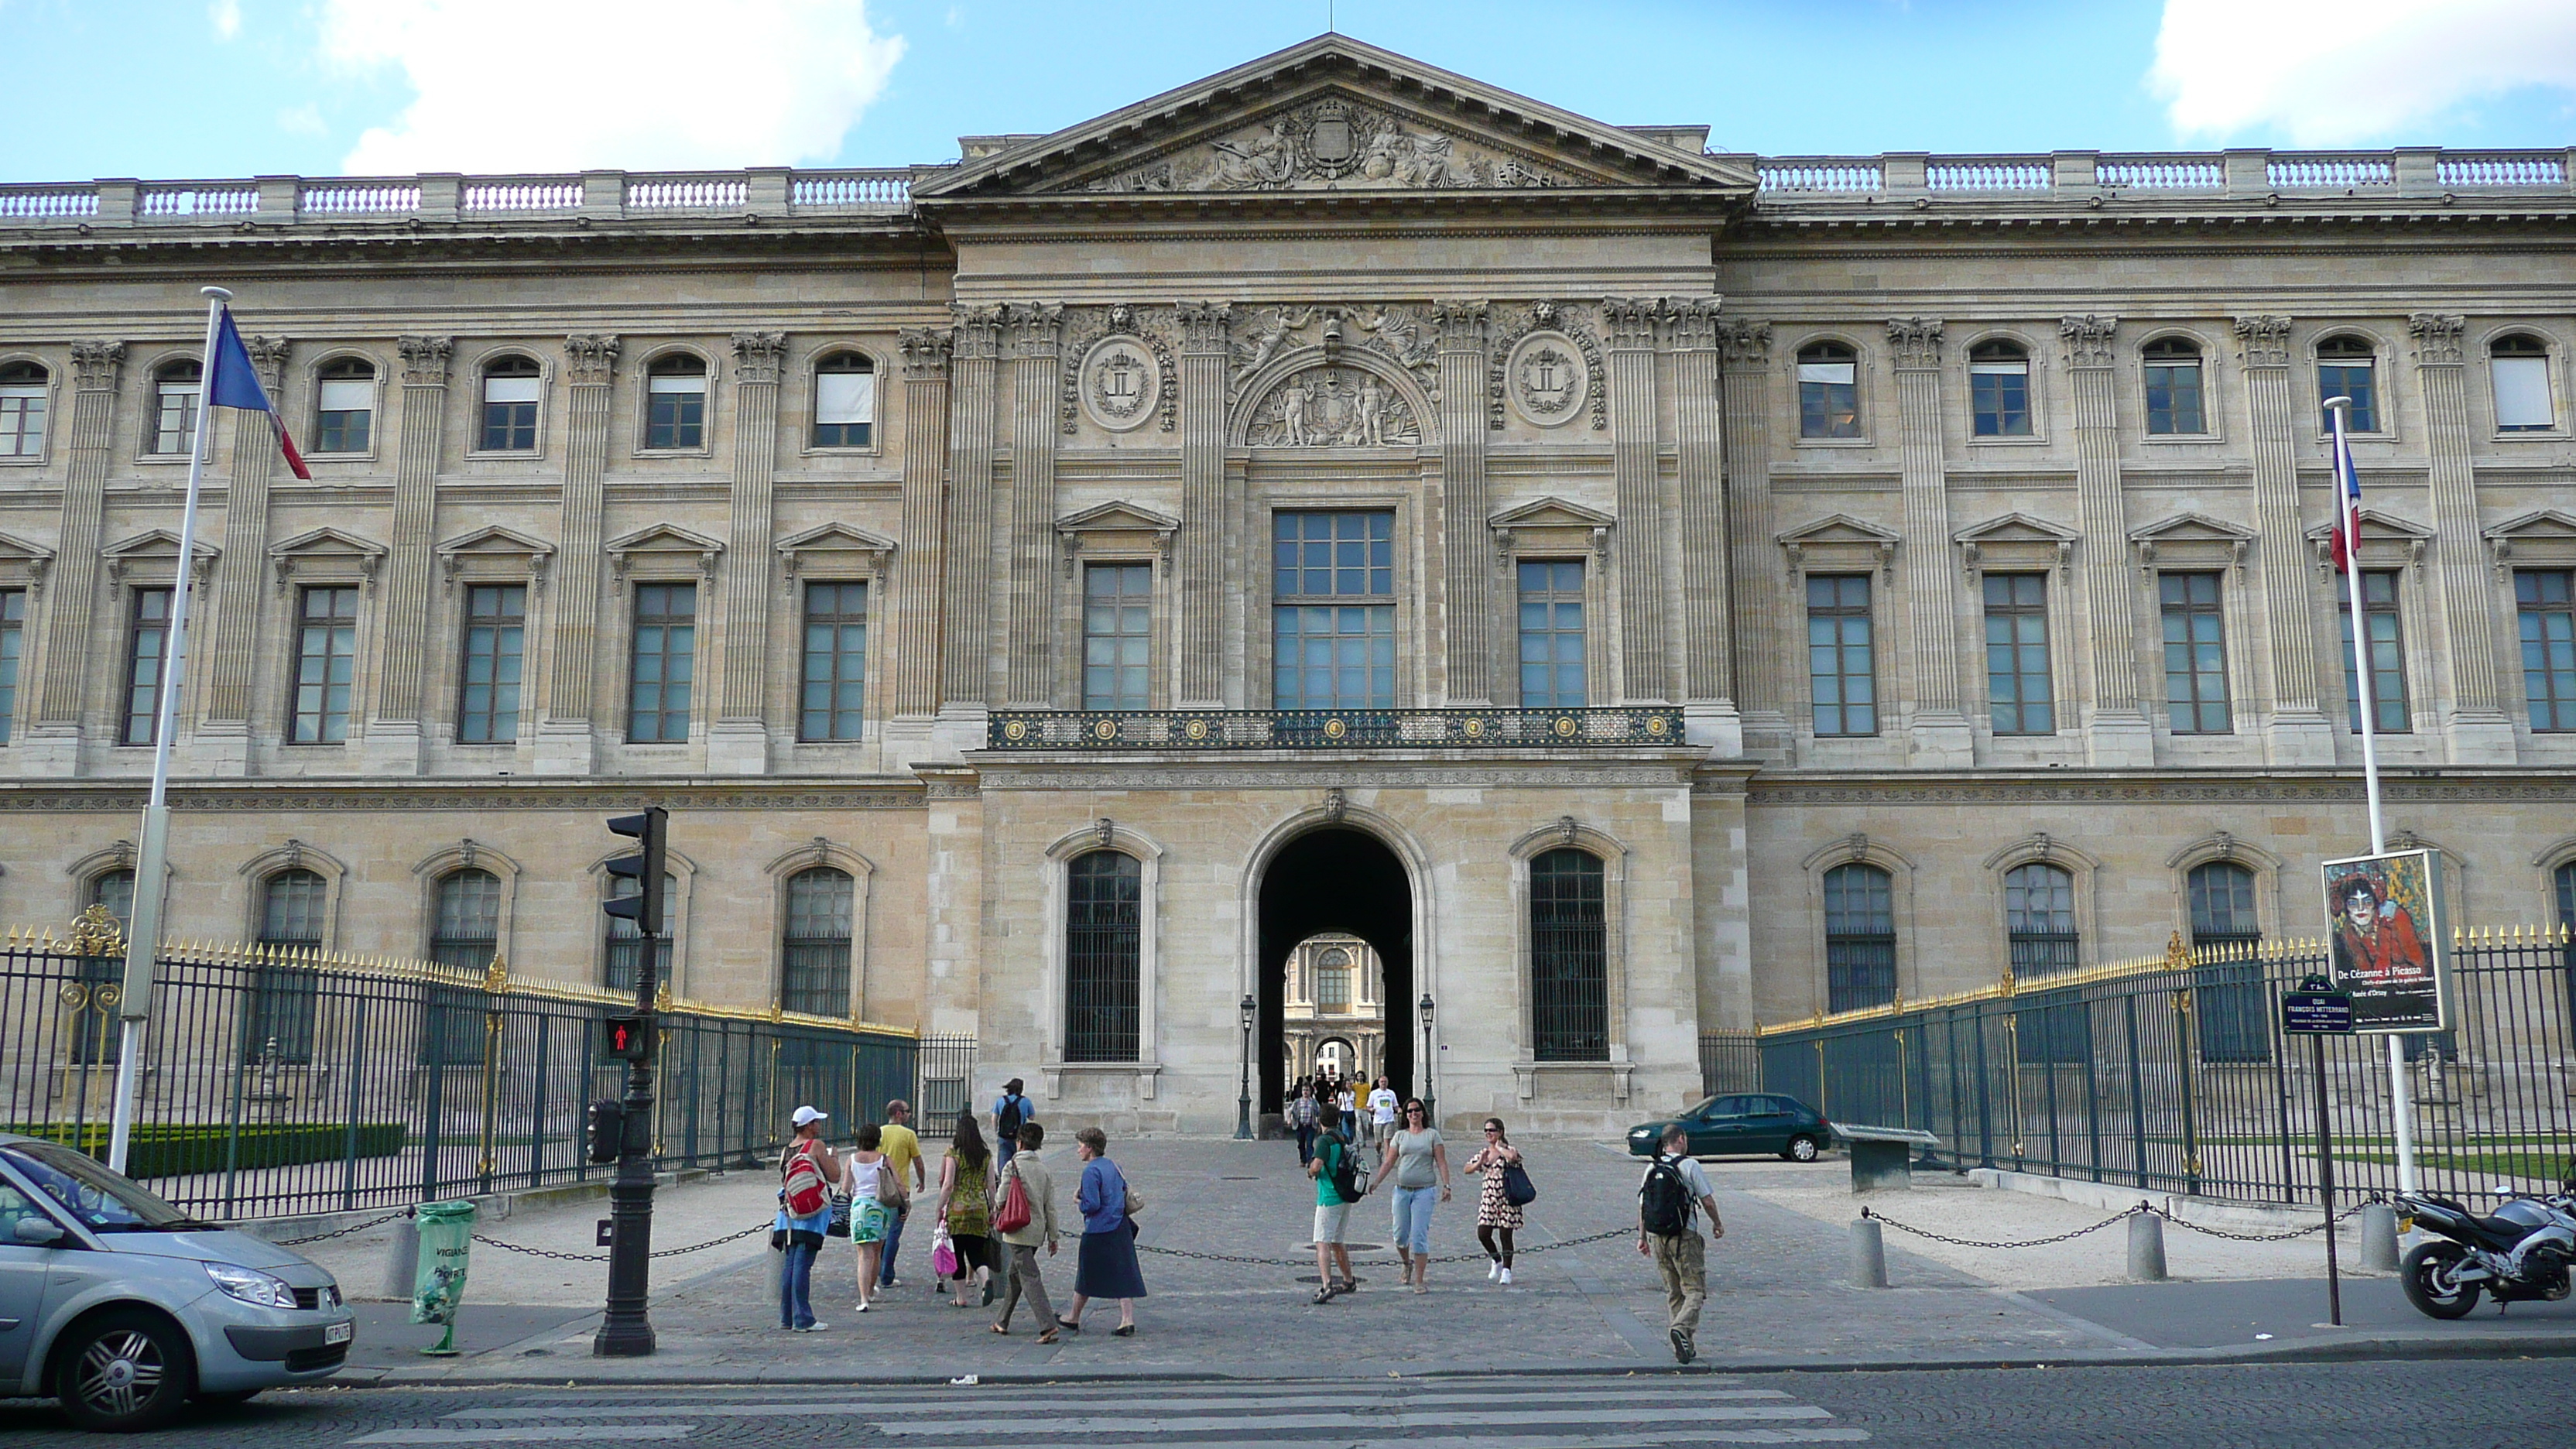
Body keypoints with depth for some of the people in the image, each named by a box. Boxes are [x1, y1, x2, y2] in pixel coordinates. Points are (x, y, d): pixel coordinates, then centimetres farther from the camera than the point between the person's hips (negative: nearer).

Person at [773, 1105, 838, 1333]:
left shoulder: (786, 1150, 13)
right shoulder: (817, 1146, -9)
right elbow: (834, 1175, -8)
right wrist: (833, 1157, 9)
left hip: (789, 1212, 7)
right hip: (812, 1212, -7)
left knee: (789, 1264, 11)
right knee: (803, 1265, -8)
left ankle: (787, 1317, 15)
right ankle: (802, 1320, -8)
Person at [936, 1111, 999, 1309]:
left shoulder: (953, 1153, -6)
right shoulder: (986, 1154, 6)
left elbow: (947, 1184, -9)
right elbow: (991, 1185, 7)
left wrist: (940, 1209, -1)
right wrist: (992, 1210, 16)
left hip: (958, 1208, -3)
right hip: (980, 1208, 3)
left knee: (957, 1253, 8)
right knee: (976, 1252, 8)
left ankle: (961, 1297, 10)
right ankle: (986, 1278, -21)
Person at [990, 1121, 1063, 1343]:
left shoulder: (1012, 1166, -10)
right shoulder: (1045, 1170, 6)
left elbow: (1001, 1200, -10)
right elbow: (1050, 1206, 7)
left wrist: (996, 1201, 14)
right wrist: (1052, 1236, 12)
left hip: (1019, 1231, -6)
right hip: (1038, 1230, 6)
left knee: (1030, 1277, -10)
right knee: (1015, 1275, 20)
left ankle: (1048, 1326, -21)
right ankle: (1002, 1321, 31)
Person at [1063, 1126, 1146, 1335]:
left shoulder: (1091, 1171, -14)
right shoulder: (1114, 1167, 11)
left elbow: (1092, 1205, -21)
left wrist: (1078, 1202, 0)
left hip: (1097, 1233, -7)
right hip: (1121, 1230, 7)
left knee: (1086, 1276, 9)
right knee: (1123, 1275, 3)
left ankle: (1074, 1319, 24)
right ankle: (1127, 1320, -4)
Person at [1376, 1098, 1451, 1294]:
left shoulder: (1432, 1134, 4)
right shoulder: (1400, 1135, 10)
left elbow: (1441, 1162, 1)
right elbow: (1388, 1162, 8)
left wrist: (1446, 1185, -9)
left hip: (1424, 1191, -3)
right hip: (1402, 1190, 3)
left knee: (1419, 1236, -8)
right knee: (1400, 1235, 6)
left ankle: (1420, 1281, -2)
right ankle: (1407, 1264, 36)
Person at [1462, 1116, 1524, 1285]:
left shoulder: (1509, 1150, -7)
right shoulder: (1483, 1153, 11)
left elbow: (1513, 1157, -32)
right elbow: (1466, 1169, 11)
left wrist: (1499, 1148, -15)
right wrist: (1480, 1163, -7)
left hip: (1507, 1198, -5)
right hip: (1488, 1198, 5)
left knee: (1505, 1236, 0)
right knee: (1483, 1234, -1)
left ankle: (1507, 1270, 13)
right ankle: (1497, 1261, 25)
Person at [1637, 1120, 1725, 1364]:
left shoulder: (1651, 1168, 9)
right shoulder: (1689, 1165, -7)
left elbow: (1642, 1205, 10)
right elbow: (1708, 1201, -5)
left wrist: (1642, 1237, 16)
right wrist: (1717, 1224, 11)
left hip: (1657, 1238, 5)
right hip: (1683, 1236, -5)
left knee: (1673, 1292, 14)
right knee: (1695, 1289, -1)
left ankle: (1685, 1347, 14)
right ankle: (1682, 1327, -26)